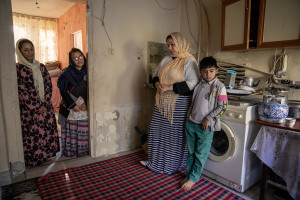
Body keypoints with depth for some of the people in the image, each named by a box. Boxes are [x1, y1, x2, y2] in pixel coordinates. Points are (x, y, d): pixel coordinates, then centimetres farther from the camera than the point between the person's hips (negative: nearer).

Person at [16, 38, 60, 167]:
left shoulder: (41, 67, 8)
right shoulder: (17, 68, -7)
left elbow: (49, 86, 5)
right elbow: (21, 92, -11)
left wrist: (45, 105, -6)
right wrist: (37, 107, -11)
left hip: (46, 107, 5)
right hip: (28, 110, -4)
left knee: (48, 131, 10)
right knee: (31, 134, 4)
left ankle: (46, 155, 30)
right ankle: (33, 159, 22)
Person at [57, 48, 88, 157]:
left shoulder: (87, 72, 6)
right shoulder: (66, 73, -3)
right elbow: (63, 91, -5)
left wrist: (86, 103, -7)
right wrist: (73, 105, -10)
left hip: (85, 107, 3)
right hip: (70, 107, -2)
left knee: (84, 130, 5)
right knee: (71, 129, 3)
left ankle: (84, 150, 19)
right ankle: (70, 151, 19)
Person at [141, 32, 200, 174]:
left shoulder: (189, 61, -8)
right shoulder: (166, 59, 13)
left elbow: (192, 84, -18)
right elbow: (156, 76, 20)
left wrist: (169, 87, -20)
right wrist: (157, 84, -4)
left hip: (179, 104, -7)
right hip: (163, 102, 7)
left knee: (176, 134, 4)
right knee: (159, 132, 14)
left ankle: (173, 164, 26)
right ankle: (156, 161, 34)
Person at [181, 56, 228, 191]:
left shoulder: (219, 87, -9)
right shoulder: (198, 84, 7)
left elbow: (222, 106, -12)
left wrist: (208, 119, -17)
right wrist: (189, 115, 11)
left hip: (205, 127, -5)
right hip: (191, 124, 5)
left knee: (200, 155, 7)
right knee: (191, 152, 17)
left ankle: (193, 179, 23)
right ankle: (189, 175, 32)